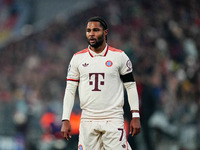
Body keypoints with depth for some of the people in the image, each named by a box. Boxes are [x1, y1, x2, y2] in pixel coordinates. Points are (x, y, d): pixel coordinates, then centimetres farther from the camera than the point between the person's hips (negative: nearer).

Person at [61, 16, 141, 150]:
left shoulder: (119, 56, 3)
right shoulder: (78, 58, 8)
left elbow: (131, 87, 7)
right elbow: (70, 90, 9)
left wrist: (135, 116, -1)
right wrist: (65, 120, 1)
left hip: (113, 119, -2)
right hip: (88, 120, 2)